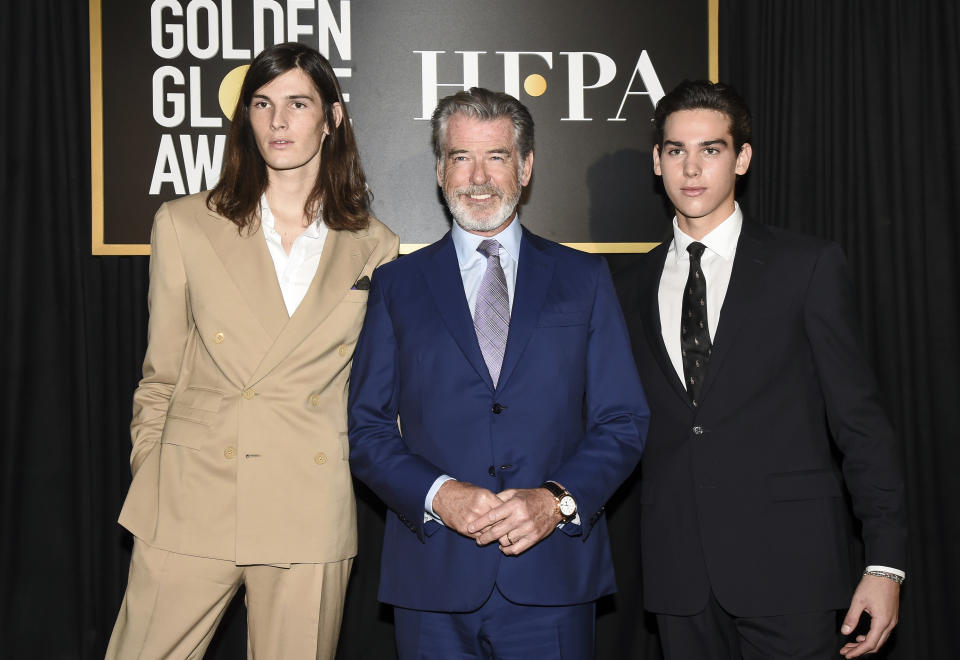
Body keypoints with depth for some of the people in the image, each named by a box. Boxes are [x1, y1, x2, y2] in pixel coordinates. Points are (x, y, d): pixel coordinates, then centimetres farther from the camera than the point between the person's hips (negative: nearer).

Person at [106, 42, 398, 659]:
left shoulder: (376, 249, 5)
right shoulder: (184, 226, 4)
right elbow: (160, 375, 9)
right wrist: (150, 482, 8)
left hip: (311, 515, 1)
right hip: (191, 508, 0)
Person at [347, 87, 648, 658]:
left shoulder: (585, 279, 8)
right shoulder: (397, 284, 8)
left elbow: (624, 421, 4)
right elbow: (367, 427, 4)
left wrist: (557, 500, -12)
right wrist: (437, 495, -12)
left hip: (553, 574, 0)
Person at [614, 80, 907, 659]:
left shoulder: (810, 266, -1)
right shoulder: (633, 286, 10)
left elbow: (857, 417, -3)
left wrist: (884, 564, -7)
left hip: (787, 565, -3)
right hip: (678, 572, 3)